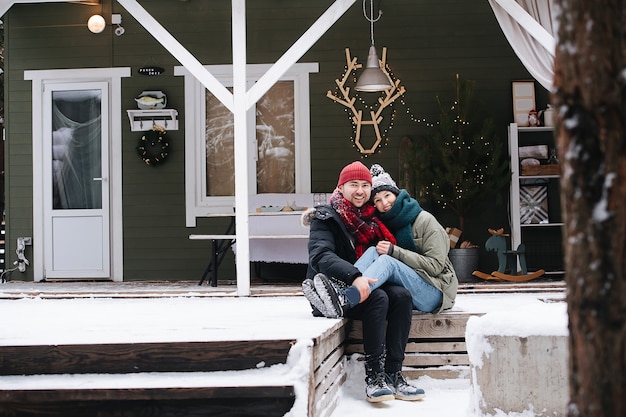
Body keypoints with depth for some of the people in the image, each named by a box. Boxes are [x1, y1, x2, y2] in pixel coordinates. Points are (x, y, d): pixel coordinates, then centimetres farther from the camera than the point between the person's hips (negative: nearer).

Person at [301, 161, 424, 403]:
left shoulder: (371, 220, 15)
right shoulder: (326, 218, -6)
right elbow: (320, 256, -24)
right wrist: (354, 276, -40)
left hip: (362, 288, 6)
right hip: (332, 293, -6)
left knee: (402, 296, -22)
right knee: (378, 298, -31)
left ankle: (393, 375, -25)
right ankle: (374, 377, -31)